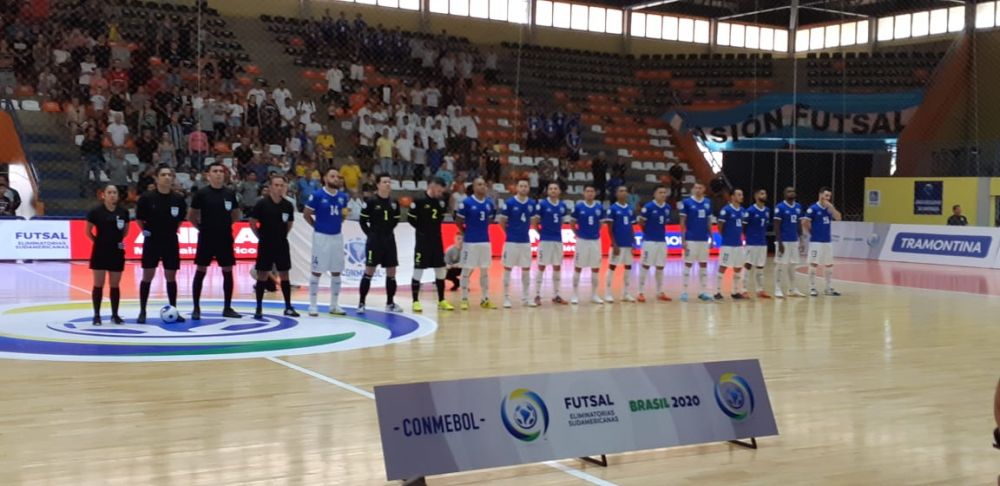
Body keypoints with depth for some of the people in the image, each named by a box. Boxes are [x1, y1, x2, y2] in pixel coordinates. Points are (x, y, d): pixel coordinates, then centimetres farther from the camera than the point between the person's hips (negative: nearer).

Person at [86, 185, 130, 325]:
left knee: (115, 285, 8)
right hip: (100, 251, -3)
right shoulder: (96, 211, -7)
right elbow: (88, 231, 3)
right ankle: (97, 315, 7)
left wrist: (118, 239, 6)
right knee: (98, 284, 0)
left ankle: (115, 314, 16)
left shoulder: (123, 212, 1)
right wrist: (98, 241, 2)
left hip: (117, 251, 3)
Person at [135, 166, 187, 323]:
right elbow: (139, 218, 3)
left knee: (171, 277, 7)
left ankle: (174, 311, 16)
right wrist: (144, 230, -3)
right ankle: (142, 312, 8)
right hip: (152, 241, -2)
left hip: (171, 241, 2)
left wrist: (173, 229, 7)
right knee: (147, 276, 0)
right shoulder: (147, 197, -9)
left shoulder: (178, 199, -3)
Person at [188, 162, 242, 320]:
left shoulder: (230, 193, 4)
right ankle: (196, 308, 8)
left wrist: (226, 223, 6)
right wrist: (201, 226, -2)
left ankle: (227, 308, 14)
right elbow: (191, 215, 2)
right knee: (201, 271, 1)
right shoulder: (201, 193, -4)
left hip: (225, 237, 3)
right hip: (206, 237, -3)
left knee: (228, 271, 5)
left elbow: (236, 215, 16)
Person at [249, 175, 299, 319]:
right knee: (262, 275, 1)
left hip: (282, 244, 3)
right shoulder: (262, 204, -10)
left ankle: (288, 307, 14)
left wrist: (282, 235, 10)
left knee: (284, 275, 7)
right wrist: (261, 236, 0)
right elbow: (252, 222, -3)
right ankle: (259, 308, 8)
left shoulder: (288, 205, 0)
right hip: (265, 245, -3)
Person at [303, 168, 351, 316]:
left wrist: (337, 223, 6)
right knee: (317, 271, 0)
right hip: (321, 236, -5)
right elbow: (306, 214, -4)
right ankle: (312, 305, 8)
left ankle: (334, 305, 19)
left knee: (336, 272, 10)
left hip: (337, 236, 5)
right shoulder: (317, 195, -12)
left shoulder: (343, 197, 3)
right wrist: (318, 226, 2)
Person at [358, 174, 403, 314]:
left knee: (391, 272, 6)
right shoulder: (371, 202, -9)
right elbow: (363, 221, -4)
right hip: (374, 240, -5)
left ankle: (390, 303, 16)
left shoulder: (394, 203, 5)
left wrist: (387, 230, 9)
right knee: (369, 272, -4)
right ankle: (361, 303, 2)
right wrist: (371, 234, -6)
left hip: (389, 240, 5)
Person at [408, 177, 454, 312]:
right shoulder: (419, 201, -12)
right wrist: (422, 229, -6)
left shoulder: (441, 201, 6)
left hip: (437, 240, 6)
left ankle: (441, 301, 18)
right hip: (423, 241, -6)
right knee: (418, 270, -2)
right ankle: (415, 301, 4)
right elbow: (410, 218, -10)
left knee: (441, 270, 8)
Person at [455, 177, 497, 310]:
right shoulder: (466, 202, -11)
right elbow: (458, 220, -4)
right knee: (467, 270, 1)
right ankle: (464, 299, 9)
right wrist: (466, 232, 2)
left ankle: (485, 299, 17)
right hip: (471, 242, -5)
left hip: (485, 241, 5)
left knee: (485, 271, 10)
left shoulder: (489, 203, 5)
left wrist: (482, 230, 12)